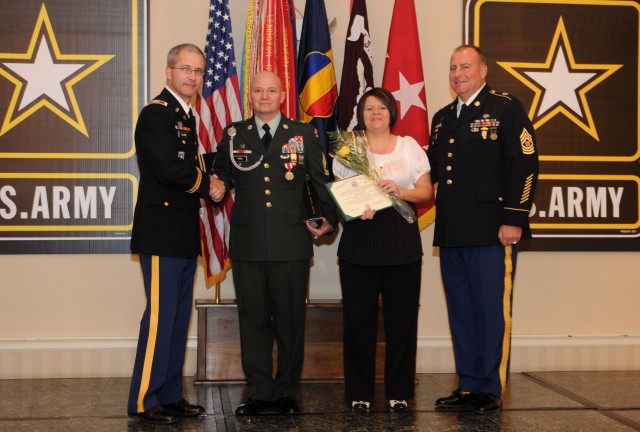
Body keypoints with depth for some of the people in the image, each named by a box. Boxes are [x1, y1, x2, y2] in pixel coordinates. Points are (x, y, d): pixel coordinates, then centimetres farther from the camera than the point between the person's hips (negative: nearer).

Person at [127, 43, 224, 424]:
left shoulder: (185, 116, 19)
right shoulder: (156, 113, -11)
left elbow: (190, 164, 14)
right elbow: (168, 168, -22)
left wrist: (221, 158, -3)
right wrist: (207, 185, -9)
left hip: (184, 234, 10)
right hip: (162, 232, -10)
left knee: (179, 316, 12)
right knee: (161, 315, -7)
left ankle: (170, 395, 20)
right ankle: (144, 401, 1)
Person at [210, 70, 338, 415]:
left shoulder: (303, 134, 8)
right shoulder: (233, 135, 10)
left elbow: (321, 180, 11)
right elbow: (220, 178, 13)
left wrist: (329, 219, 8)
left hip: (291, 244, -1)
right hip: (247, 244, 1)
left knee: (291, 320, 4)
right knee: (253, 319, 4)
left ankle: (286, 392, 16)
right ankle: (260, 393, 14)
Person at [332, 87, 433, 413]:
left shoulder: (409, 146, 12)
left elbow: (426, 191, 7)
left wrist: (400, 191, -12)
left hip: (402, 240, 1)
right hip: (359, 240, 0)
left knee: (402, 316, -1)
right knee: (359, 317, -1)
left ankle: (399, 391, 9)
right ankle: (359, 392, 8)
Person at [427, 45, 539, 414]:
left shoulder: (506, 109, -2)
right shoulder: (443, 118, 19)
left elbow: (525, 164, -9)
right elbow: (432, 169, 23)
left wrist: (514, 220, -15)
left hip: (492, 231, -7)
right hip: (451, 232, 7)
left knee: (492, 312, -2)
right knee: (461, 314, 11)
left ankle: (491, 390, 7)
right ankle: (468, 386, 20)